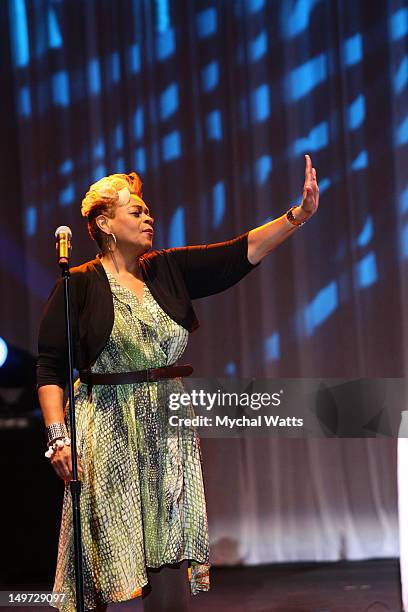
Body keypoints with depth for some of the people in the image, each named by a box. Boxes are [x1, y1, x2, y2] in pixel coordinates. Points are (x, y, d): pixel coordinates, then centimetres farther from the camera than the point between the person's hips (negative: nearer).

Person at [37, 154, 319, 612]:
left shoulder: (169, 271, 9)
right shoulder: (78, 286, -3)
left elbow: (241, 252, 1)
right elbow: (50, 367, -4)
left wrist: (298, 215, -10)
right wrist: (58, 436, -13)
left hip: (171, 430, 4)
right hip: (108, 433, -4)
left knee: (172, 561, 1)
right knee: (112, 559, -4)